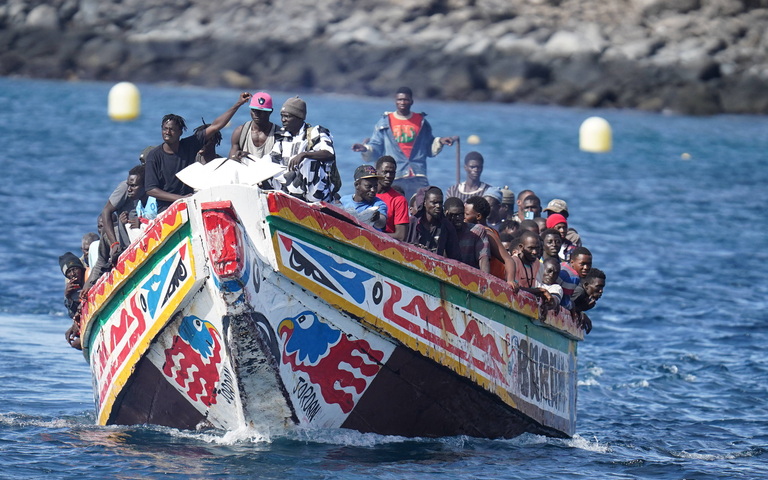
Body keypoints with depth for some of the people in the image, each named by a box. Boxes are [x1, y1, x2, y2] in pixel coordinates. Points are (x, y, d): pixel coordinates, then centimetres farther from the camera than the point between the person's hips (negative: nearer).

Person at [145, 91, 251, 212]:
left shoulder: (189, 145, 6)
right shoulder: (154, 156, 0)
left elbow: (215, 126, 8)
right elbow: (150, 190, -4)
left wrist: (238, 104, 5)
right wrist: (181, 198, -12)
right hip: (167, 208, -3)